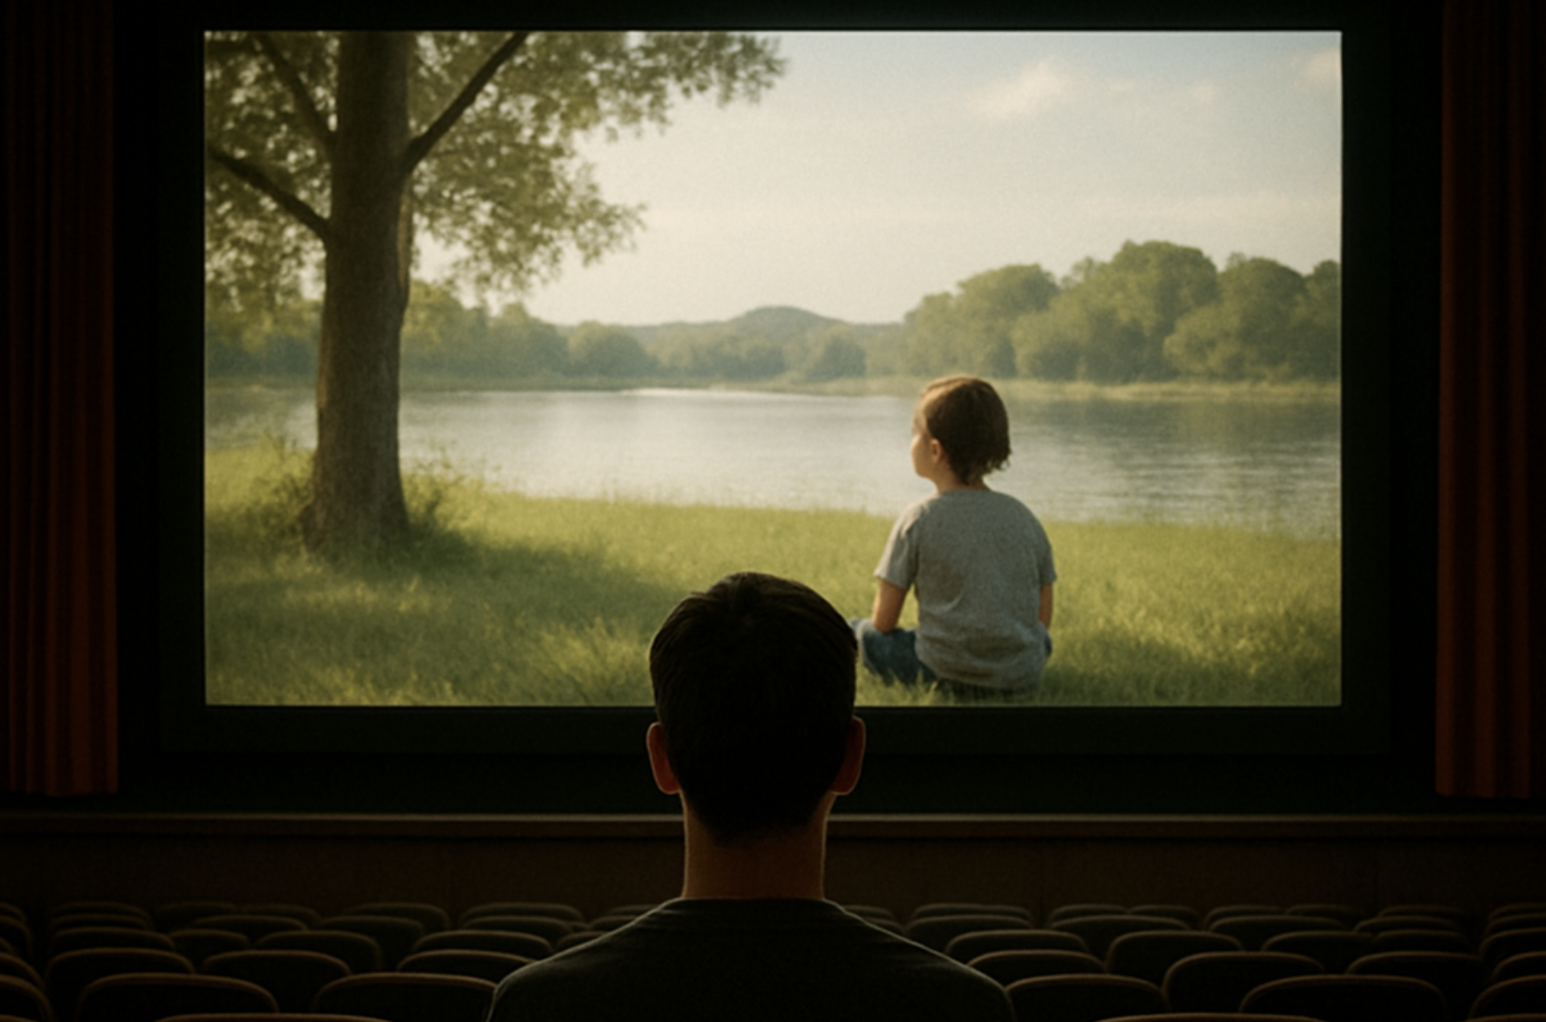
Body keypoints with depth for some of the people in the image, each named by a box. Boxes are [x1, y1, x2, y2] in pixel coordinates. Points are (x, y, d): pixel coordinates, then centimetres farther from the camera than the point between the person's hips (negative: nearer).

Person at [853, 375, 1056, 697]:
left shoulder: (918, 521, -7)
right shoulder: (1024, 518, 5)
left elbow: (883, 622, -3)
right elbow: (1043, 619, 9)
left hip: (949, 672, -4)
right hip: (1025, 675, 4)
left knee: (858, 631, 16)